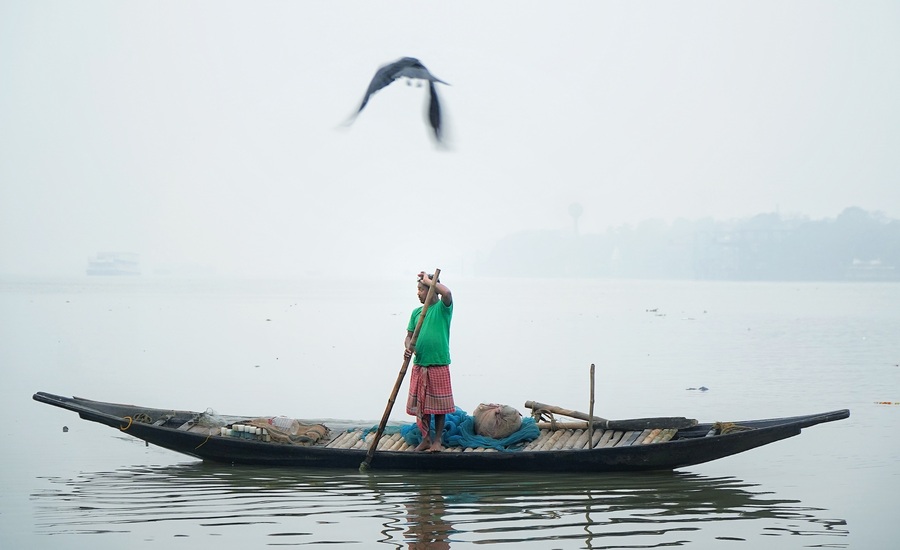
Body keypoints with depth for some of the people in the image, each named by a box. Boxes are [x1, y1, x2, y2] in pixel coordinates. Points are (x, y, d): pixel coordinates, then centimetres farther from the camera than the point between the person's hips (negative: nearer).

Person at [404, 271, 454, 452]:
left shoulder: (442, 308, -4)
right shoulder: (416, 312, 11)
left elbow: (447, 293, -26)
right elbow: (409, 336, 12)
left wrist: (429, 281, -14)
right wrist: (408, 347, -11)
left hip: (439, 365, -5)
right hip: (419, 365, 5)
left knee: (439, 405, 2)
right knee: (420, 404, 8)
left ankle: (438, 440, 12)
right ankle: (426, 439, 19)